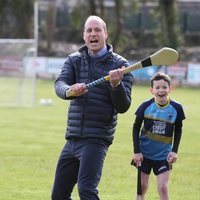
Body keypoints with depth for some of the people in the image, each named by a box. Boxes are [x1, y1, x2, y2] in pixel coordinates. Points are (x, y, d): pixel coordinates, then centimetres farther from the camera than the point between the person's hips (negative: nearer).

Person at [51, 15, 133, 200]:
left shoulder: (119, 65, -2)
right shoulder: (74, 60, 11)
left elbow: (123, 107, -7)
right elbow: (59, 84, -8)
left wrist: (116, 85, -27)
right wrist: (70, 90, -32)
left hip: (97, 140, -6)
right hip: (72, 139, 6)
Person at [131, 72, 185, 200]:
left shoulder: (176, 108, -8)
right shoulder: (146, 106, -11)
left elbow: (178, 131, 5)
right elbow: (136, 128, -2)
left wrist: (175, 151, -5)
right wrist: (137, 151, -7)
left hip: (164, 155, 0)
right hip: (144, 153, 0)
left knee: (163, 187, -7)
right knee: (142, 187, 6)